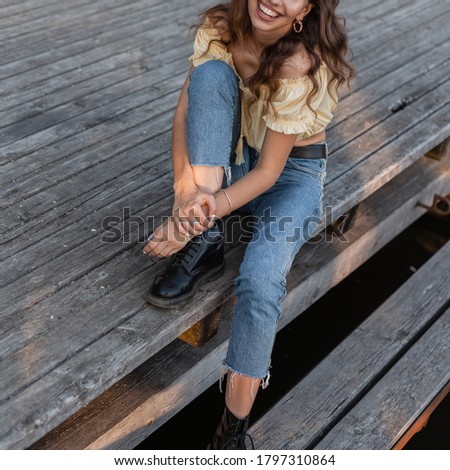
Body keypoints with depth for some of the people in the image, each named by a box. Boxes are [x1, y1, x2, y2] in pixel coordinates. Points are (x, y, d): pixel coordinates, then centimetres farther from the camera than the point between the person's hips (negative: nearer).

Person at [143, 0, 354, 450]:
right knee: (212, 70, -25)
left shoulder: (303, 64, -28)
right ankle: (207, 244, -22)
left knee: (259, 281, -31)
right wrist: (185, 192, -30)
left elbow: (269, 171, -25)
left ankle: (235, 427, -13)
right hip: (231, 156, 5)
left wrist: (208, 210, -36)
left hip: (292, 172, -4)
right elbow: (184, 112, -16)